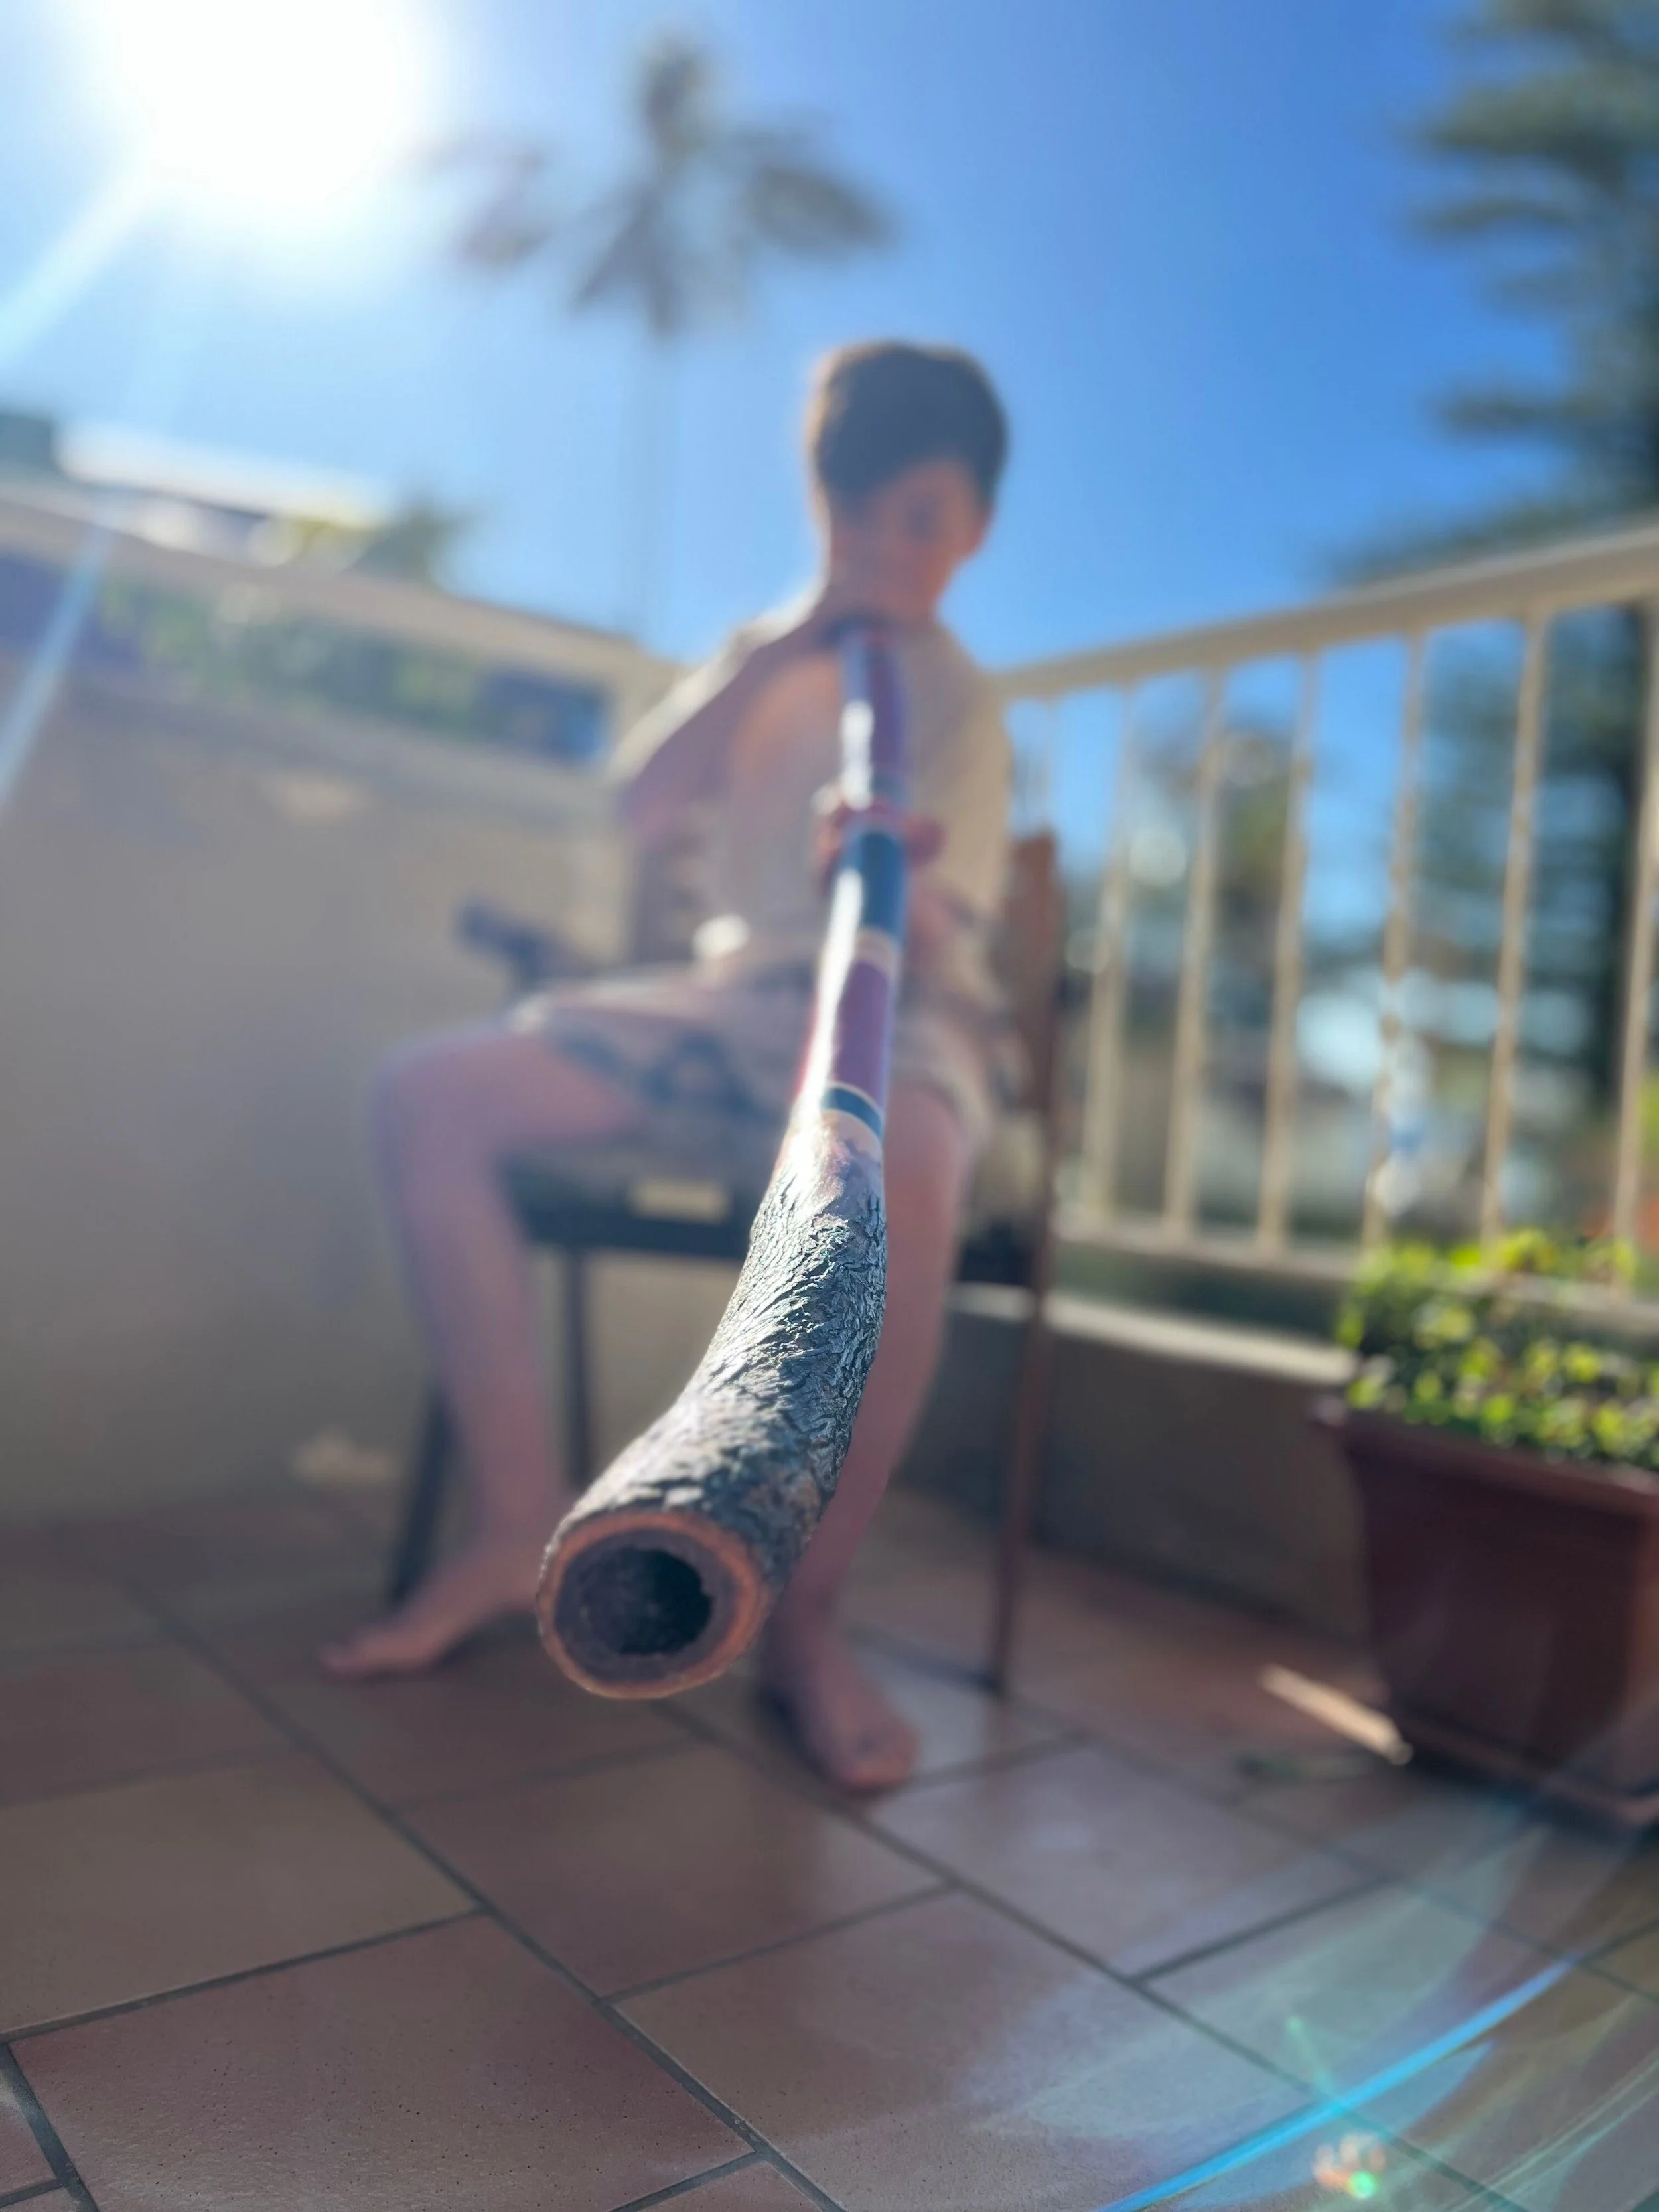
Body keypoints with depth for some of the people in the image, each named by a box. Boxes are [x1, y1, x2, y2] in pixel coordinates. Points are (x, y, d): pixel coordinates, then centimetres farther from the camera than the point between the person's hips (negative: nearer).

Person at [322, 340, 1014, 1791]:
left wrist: (885, 893, -38)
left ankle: (808, 1614, -25)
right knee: (431, 1095, -17)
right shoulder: (764, 658, 17)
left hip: (892, 1014, -4)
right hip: (728, 993, 4)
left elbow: (930, 947, -13)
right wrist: (778, 646, -5)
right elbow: (642, 802, 1)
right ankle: (521, 1523, -12)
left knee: (906, 1171, -41)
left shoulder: (962, 704, 3)